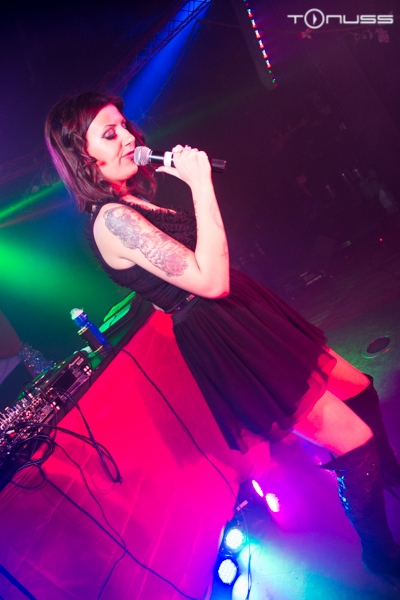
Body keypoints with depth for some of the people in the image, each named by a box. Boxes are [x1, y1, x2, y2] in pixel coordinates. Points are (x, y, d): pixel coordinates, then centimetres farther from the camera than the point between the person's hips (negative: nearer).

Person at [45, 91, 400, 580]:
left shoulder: (130, 201, 10)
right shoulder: (112, 219, -20)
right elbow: (212, 281, -27)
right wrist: (200, 184, -23)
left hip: (240, 318, 10)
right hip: (226, 345, -10)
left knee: (358, 388, 21)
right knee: (357, 443, 0)